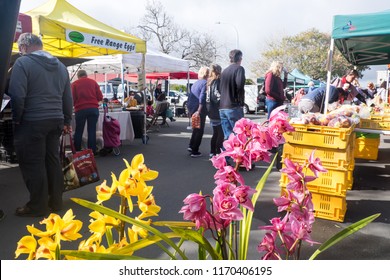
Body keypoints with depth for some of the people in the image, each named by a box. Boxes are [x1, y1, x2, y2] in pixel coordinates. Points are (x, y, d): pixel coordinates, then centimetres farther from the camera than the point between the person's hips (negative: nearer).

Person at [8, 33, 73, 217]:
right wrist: (66, 121, 20)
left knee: (33, 163, 2)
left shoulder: (23, 62, -7)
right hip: (56, 120, 7)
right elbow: (67, 97, 15)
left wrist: (17, 119, -3)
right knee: (52, 160, 13)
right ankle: (55, 201, 22)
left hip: (32, 122, -7)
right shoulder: (60, 65, 14)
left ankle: (38, 206, 11)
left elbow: (17, 95, -16)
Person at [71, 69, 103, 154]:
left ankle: (76, 152, 14)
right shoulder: (93, 82, 9)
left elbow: (73, 98, 2)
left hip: (80, 109, -1)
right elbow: (100, 97, 5)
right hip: (93, 109, 1)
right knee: (92, 131, 4)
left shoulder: (74, 84, 5)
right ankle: (92, 152, 5)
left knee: (78, 131, 9)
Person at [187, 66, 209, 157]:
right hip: (200, 110, -8)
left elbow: (190, 97, 19)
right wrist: (199, 111, -25)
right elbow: (202, 98, -21)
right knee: (199, 130, 2)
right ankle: (194, 151, 4)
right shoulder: (205, 83, -10)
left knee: (196, 129, 23)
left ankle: (191, 146, 22)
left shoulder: (195, 83, 15)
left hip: (191, 109, 8)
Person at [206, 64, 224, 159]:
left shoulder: (209, 82, 13)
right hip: (217, 111, -9)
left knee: (215, 133, 16)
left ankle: (212, 152, 19)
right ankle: (218, 152, -2)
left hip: (211, 111, 9)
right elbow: (216, 95, -23)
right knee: (221, 133, -2)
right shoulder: (217, 81, -12)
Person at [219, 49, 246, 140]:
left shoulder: (224, 71, 16)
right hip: (234, 107, -7)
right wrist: (241, 100, -9)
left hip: (222, 107, 7)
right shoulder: (239, 68, -5)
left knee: (227, 136, 9)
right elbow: (240, 84, -21)